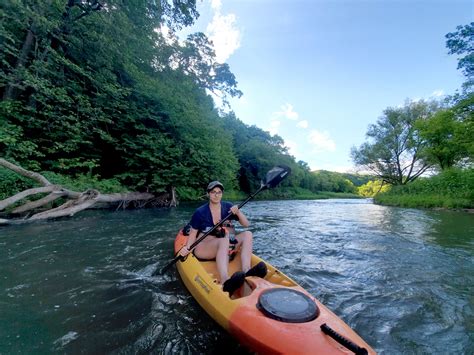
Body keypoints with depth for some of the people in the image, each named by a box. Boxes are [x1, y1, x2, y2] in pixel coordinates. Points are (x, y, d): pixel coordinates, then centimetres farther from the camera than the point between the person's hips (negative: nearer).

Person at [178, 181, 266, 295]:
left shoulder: (228, 207, 3)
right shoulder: (200, 212, -4)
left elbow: (246, 224, 1)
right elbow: (193, 233, 0)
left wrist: (238, 212, -17)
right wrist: (187, 247, -18)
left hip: (226, 247, 4)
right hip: (203, 249, -4)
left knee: (248, 234, -17)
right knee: (224, 240, -36)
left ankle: (246, 271, -39)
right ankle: (225, 283, -59)